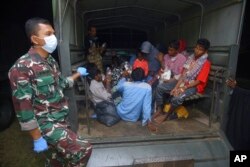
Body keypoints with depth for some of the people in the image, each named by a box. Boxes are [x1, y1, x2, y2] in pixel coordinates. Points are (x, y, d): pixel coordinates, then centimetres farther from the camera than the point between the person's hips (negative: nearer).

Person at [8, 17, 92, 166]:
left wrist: (78, 74, 25)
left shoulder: (51, 61, 6)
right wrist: (37, 138, -16)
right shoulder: (22, 67, -20)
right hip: (47, 124, -7)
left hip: (60, 120, 8)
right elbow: (23, 108, -20)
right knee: (83, 150, -14)